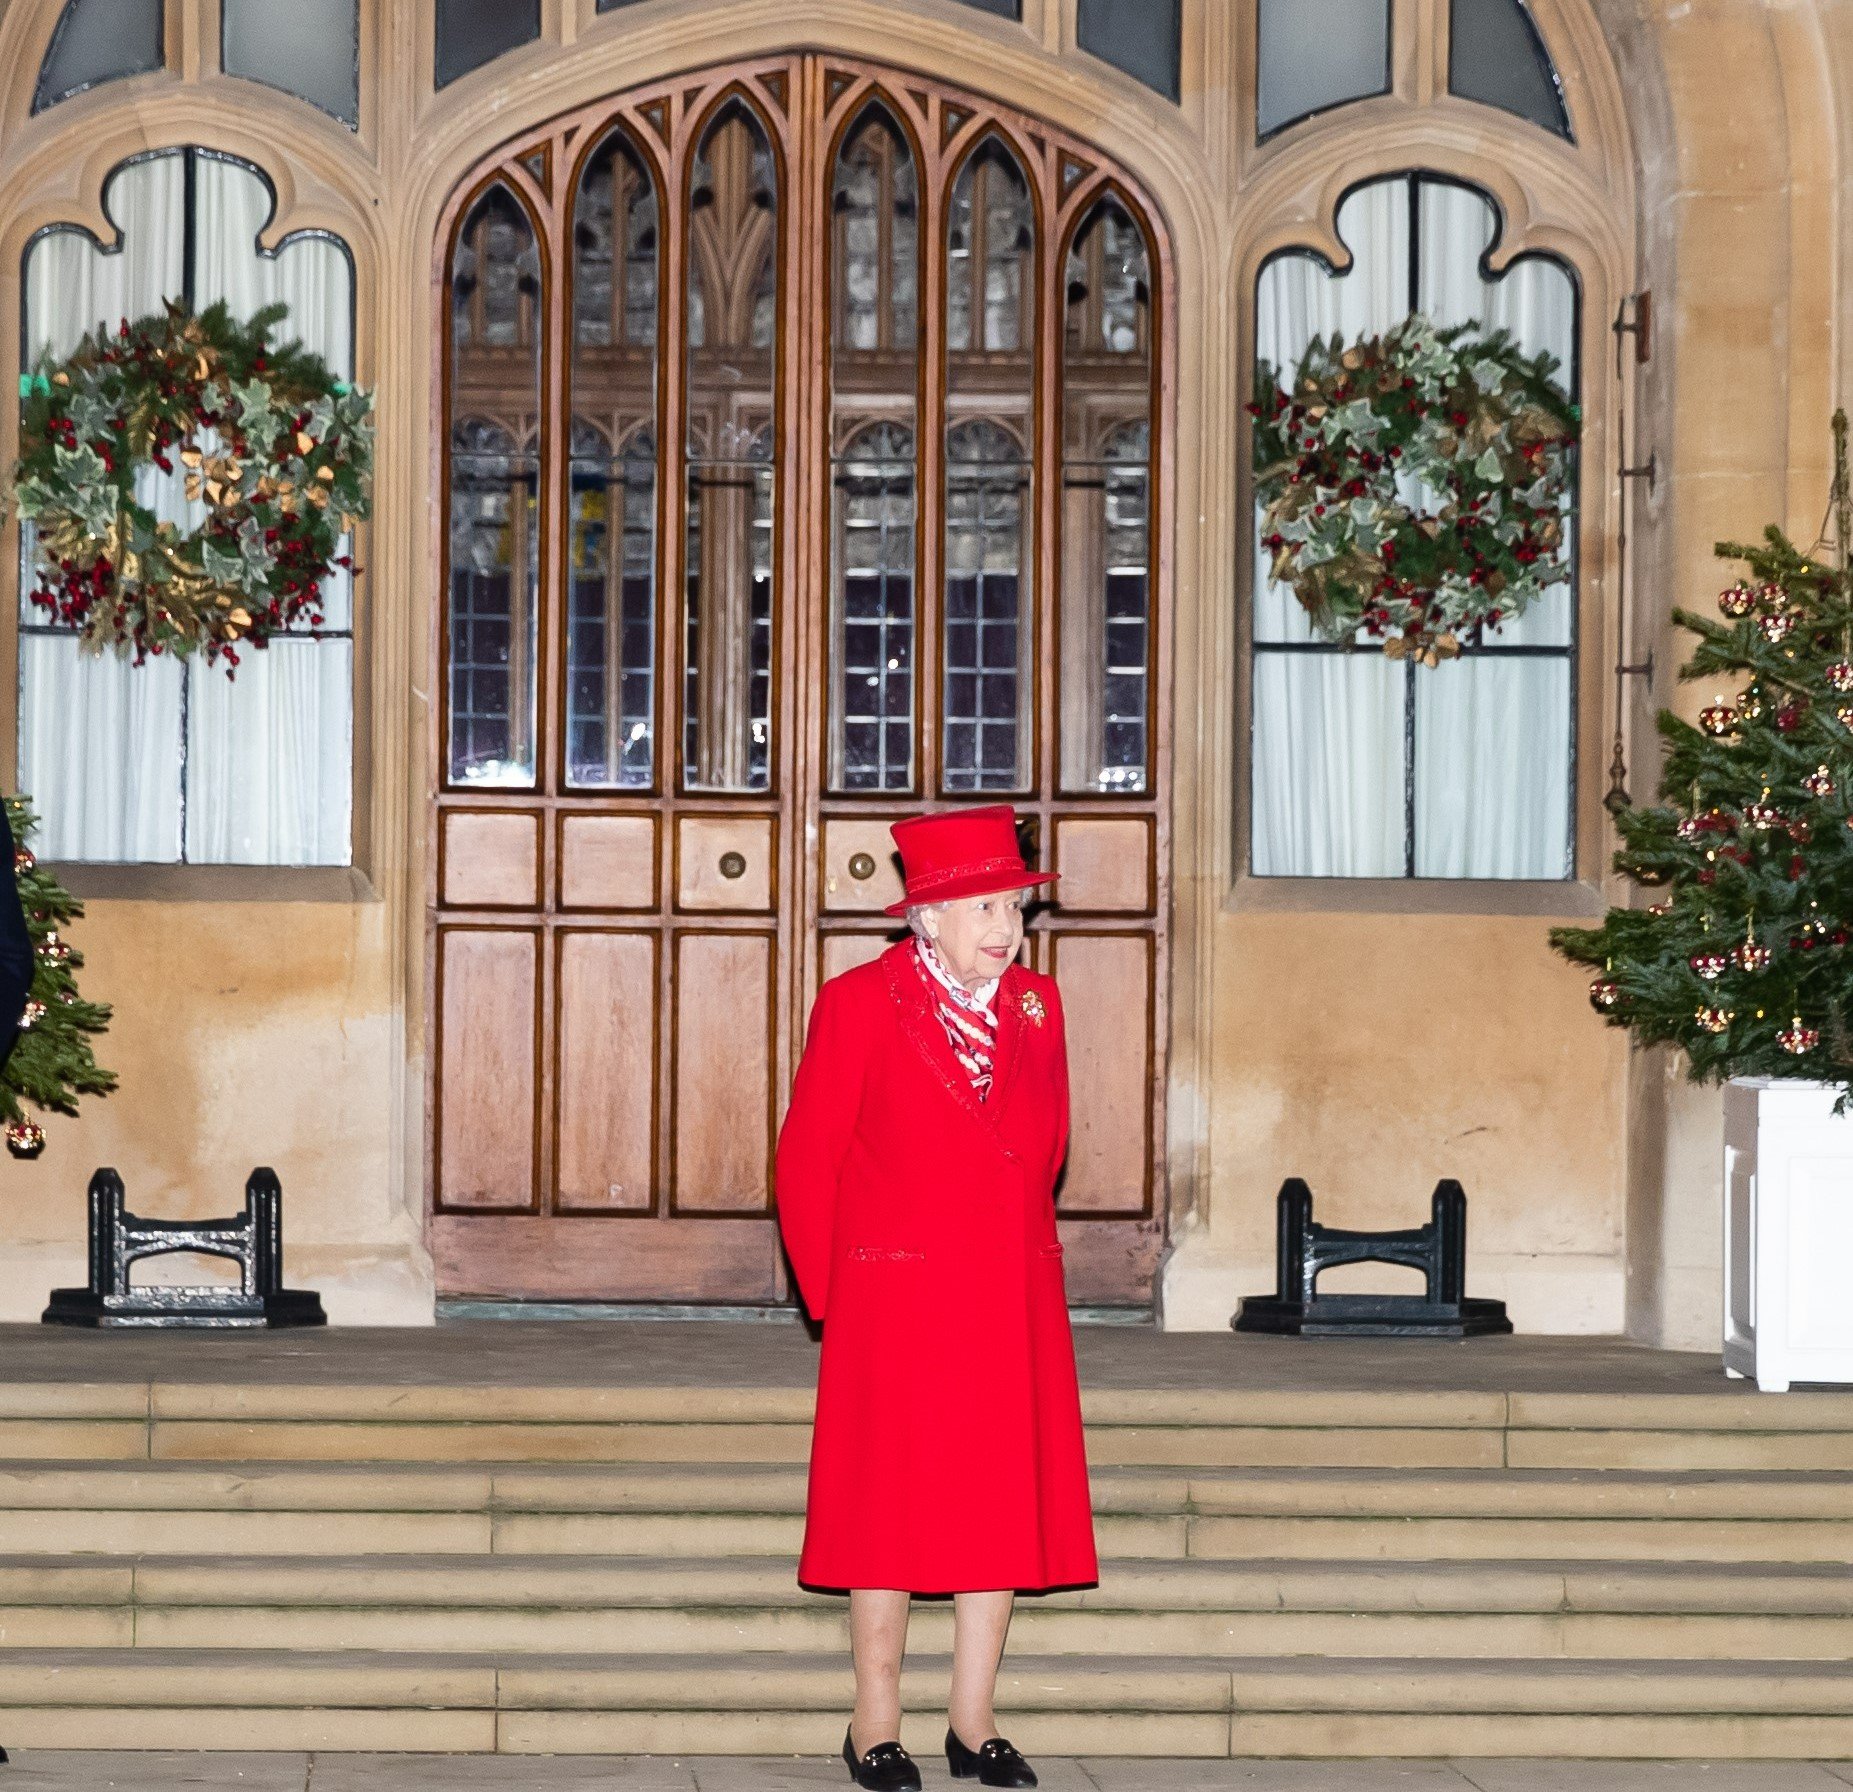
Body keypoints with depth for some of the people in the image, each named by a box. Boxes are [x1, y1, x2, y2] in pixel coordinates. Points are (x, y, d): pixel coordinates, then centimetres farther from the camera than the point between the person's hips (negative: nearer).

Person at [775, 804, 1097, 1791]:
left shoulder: (1036, 1006, 8)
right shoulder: (859, 1004, -5)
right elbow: (807, 1160, -2)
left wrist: (1014, 1255, 12)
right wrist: (832, 1295, 1)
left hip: (1014, 1308, 5)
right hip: (896, 1304, -4)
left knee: (1003, 1506, 5)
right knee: (892, 1508, 0)